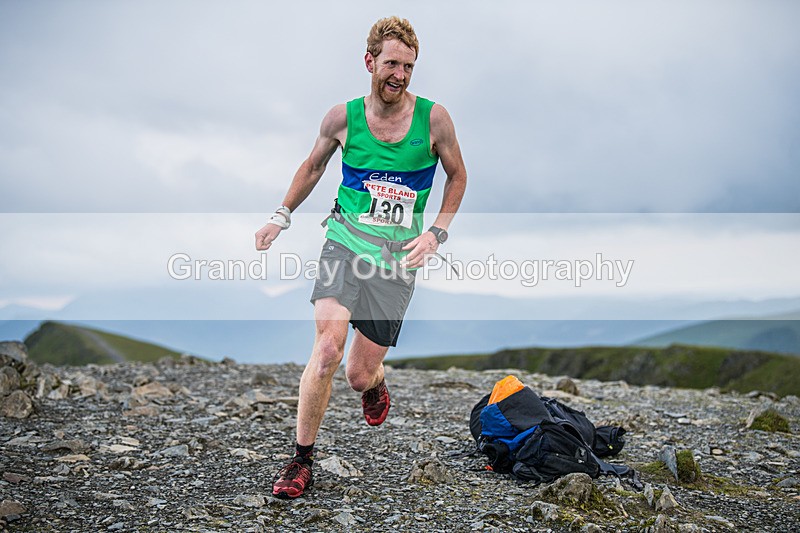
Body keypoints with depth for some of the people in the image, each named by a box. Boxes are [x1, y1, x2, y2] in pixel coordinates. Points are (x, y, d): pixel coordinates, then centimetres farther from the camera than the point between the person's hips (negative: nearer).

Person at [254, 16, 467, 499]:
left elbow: (458, 175, 10)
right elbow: (314, 166, 17)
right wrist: (282, 216, 12)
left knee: (360, 376, 2)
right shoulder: (343, 117, -2)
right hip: (345, 244, 0)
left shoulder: (434, 118, -4)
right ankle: (302, 460, -4)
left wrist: (437, 232, -1)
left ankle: (375, 383, 43)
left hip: (398, 260, 0)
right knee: (328, 348, -22)